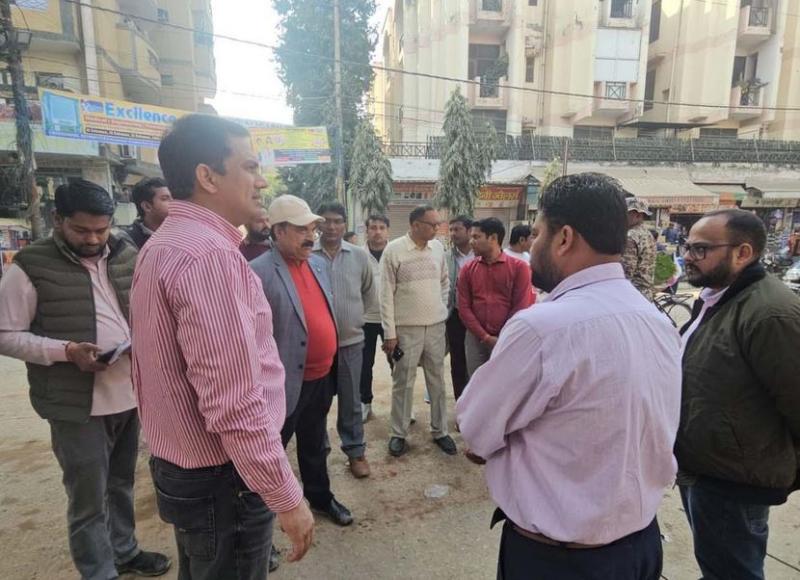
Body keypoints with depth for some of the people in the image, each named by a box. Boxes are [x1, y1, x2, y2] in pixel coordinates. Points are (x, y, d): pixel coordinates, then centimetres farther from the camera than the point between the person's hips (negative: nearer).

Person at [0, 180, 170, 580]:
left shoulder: (126, 257, 5)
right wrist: (65, 350, -22)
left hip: (128, 394, 5)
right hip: (76, 405, -5)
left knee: (121, 483, 21)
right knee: (88, 499, 6)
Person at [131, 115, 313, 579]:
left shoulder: (164, 245, 8)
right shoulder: (210, 254, -25)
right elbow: (235, 403, -29)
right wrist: (287, 497, -20)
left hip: (181, 464, 10)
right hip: (221, 476, -9)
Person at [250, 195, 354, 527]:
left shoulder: (319, 263, 7)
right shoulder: (258, 272, -18)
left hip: (322, 378, 7)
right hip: (285, 383, -7)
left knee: (315, 446, 25)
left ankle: (321, 498, 44)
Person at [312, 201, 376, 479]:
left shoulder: (360, 255, 0)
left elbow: (370, 294, 13)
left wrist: (352, 315, 10)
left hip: (350, 340, 1)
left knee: (351, 401, 12)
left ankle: (356, 452, 27)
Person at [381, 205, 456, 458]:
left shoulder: (438, 247, 4)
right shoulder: (394, 249, -10)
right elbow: (386, 293, -9)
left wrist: (442, 308, 9)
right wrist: (389, 332, -10)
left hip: (436, 326, 4)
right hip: (406, 328, -4)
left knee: (437, 380, 13)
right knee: (403, 382, 6)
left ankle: (439, 431, 28)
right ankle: (399, 434, 23)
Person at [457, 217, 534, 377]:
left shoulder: (519, 267, -3)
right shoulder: (468, 269, 4)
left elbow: (521, 307, -6)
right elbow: (464, 307, 1)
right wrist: (484, 336, -7)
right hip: (475, 339, 3)